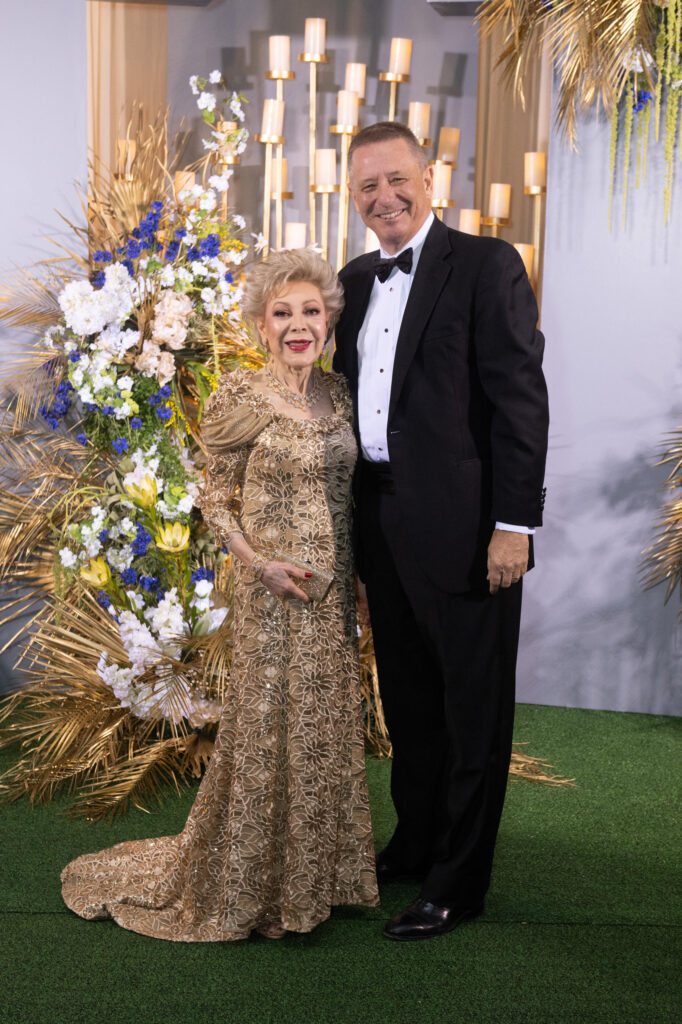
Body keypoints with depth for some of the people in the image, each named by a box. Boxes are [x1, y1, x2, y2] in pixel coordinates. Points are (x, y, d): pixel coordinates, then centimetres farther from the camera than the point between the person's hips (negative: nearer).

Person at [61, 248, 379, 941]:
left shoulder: (339, 394, 6)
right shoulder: (242, 398, -9)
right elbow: (215, 501, -5)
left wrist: (356, 576, 9)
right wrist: (259, 563, -17)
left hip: (333, 589, 5)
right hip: (273, 588, -5)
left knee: (324, 724, 13)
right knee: (267, 725, 2)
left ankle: (313, 873, 30)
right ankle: (249, 885, 20)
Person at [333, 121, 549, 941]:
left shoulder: (485, 265, -8)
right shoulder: (356, 280, 13)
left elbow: (521, 397, -13)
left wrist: (514, 524, -18)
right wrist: (349, 515, 13)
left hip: (461, 527, -7)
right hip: (381, 526, 7)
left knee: (472, 711, 6)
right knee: (407, 701, 20)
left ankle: (457, 884, 18)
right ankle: (414, 842, 38)